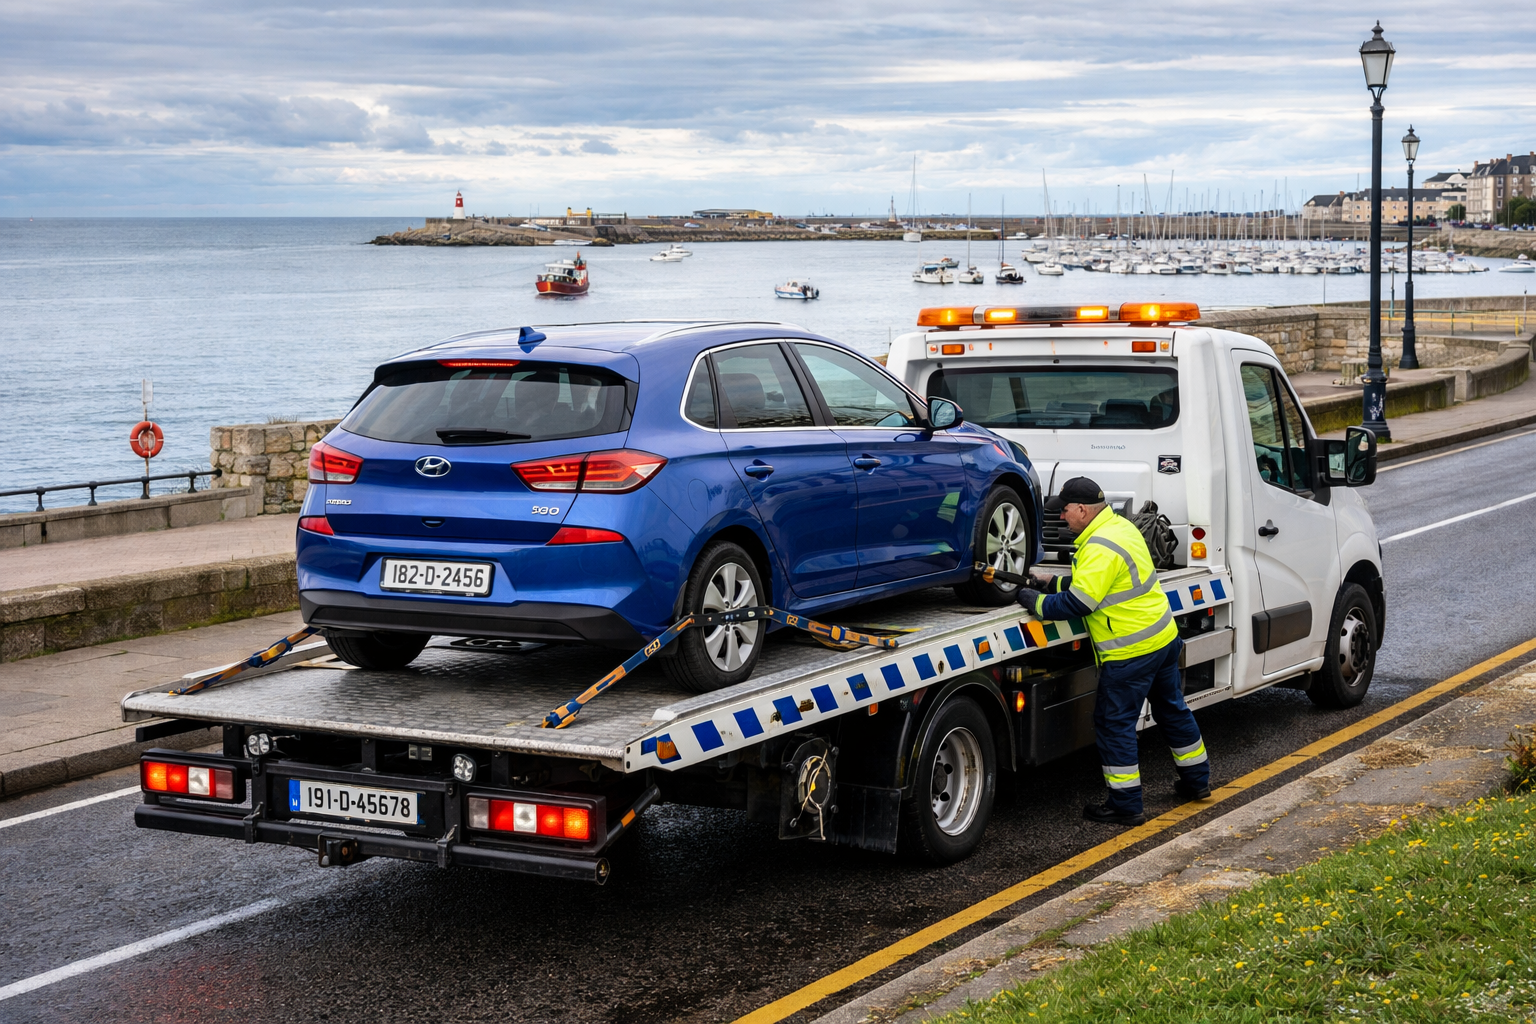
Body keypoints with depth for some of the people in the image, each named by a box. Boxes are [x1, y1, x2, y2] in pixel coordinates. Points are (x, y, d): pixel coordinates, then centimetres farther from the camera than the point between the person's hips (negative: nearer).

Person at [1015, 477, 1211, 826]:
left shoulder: (1101, 548, -24)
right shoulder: (1120, 526, 8)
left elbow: (1078, 603, -26)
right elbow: (1092, 583, 18)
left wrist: (1033, 600, -14)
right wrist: (1050, 582, 12)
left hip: (1132, 652, -10)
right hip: (1163, 638, 10)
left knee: (1114, 722, 0)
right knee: (1172, 709, 22)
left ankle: (1125, 805, 5)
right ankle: (1196, 780, 36)